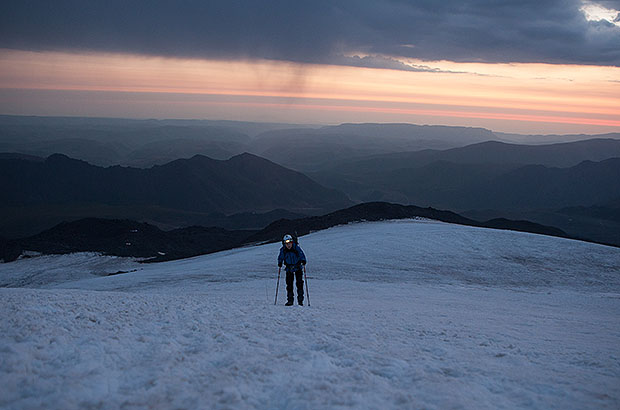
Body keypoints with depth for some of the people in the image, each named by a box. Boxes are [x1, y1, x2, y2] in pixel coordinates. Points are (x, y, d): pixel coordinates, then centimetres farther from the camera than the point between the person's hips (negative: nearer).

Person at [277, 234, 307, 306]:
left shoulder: (297, 247, -18)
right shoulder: (283, 250, -11)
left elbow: (302, 256, -8)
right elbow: (280, 258, 5)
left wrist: (303, 264, -17)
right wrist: (279, 266, -2)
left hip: (298, 267, -2)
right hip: (289, 268, 2)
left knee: (299, 283, -8)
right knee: (289, 284, -1)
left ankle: (300, 300, -2)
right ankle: (290, 300, 8)